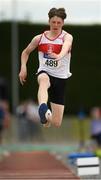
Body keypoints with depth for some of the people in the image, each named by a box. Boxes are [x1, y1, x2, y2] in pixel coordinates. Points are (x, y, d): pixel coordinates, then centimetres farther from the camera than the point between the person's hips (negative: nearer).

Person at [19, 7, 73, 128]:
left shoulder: (67, 37, -4)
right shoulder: (40, 38, 5)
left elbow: (66, 47, -28)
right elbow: (25, 52, 20)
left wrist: (59, 56, -51)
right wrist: (23, 67, 1)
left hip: (60, 77, 0)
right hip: (44, 72, 0)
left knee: (56, 123, -3)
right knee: (44, 79, -43)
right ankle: (43, 109, -70)